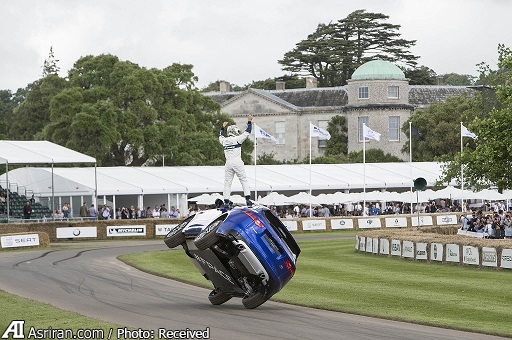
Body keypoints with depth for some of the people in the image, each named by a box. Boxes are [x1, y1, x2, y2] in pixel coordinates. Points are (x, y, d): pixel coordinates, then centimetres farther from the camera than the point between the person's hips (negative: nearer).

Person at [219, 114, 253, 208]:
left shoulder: (224, 140, 8)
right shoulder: (237, 139, -5)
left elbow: (220, 136, 32)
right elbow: (247, 132, 1)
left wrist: (223, 127, 46)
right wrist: (249, 122, 11)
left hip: (228, 163, 4)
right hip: (237, 162, -4)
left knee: (227, 183, 6)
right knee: (244, 180, 3)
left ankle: (226, 201, 1)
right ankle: (248, 198, -6)